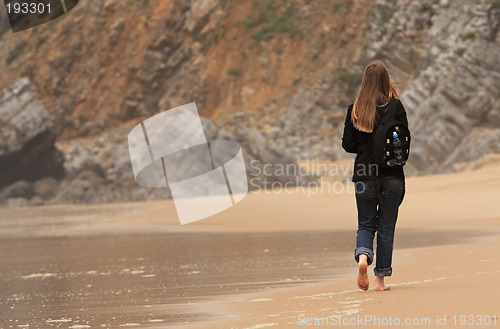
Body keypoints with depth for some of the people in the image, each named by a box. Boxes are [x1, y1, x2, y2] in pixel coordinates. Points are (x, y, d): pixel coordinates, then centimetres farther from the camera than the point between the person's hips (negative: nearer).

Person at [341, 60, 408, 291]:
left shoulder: (354, 109, -1)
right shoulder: (395, 106, -8)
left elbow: (347, 145, 2)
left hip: (364, 174, 2)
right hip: (391, 176, -2)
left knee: (365, 225, 11)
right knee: (386, 227, 7)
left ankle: (363, 256, -19)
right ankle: (381, 279, 7)